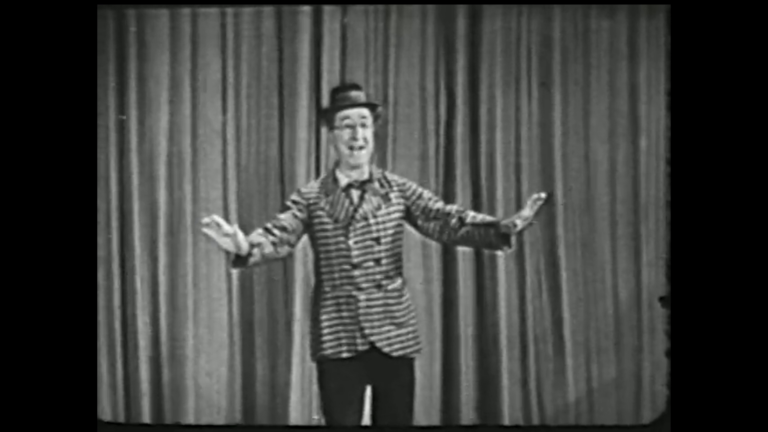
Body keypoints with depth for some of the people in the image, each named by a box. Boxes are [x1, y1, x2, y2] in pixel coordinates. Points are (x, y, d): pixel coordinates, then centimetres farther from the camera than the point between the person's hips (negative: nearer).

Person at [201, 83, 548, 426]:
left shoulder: (398, 190, 4)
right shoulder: (311, 198, 2)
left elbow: (447, 222, -5)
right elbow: (279, 236, -11)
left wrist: (504, 229, -22)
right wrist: (245, 247, -34)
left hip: (395, 335, 1)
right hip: (337, 338, -1)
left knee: (396, 421, 8)